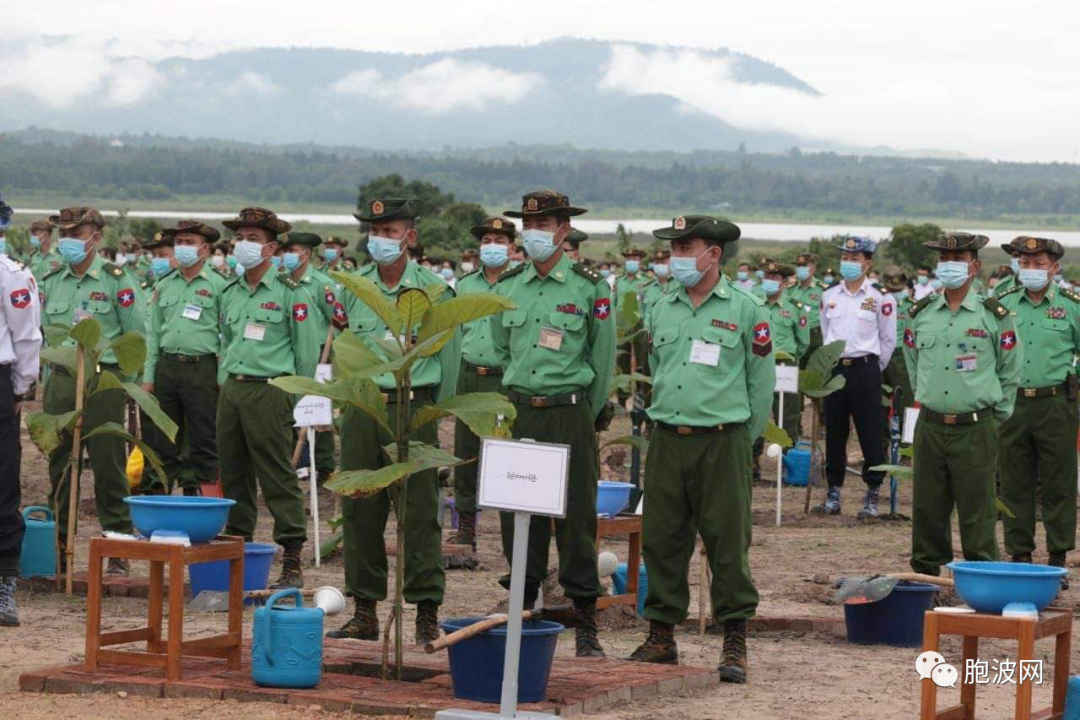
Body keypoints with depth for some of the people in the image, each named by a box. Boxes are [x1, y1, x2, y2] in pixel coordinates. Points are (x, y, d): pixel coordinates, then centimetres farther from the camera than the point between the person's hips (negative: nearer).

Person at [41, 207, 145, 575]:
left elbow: (137, 338, -2)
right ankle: (59, 541, 15)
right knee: (59, 465, 7)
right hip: (60, 381, 5)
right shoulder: (51, 282, 12)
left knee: (108, 466, -2)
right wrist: (47, 384, 9)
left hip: (102, 382, -4)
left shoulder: (117, 280, -2)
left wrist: (128, 384, -7)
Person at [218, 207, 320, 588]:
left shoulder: (291, 293, -6)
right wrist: (224, 383, 17)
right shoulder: (231, 293, 13)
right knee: (234, 475, 9)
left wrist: (291, 397, -1)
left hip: (269, 392, -7)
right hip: (231, 392, 7)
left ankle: (293, 562, -7)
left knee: (278, 478, -8)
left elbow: (308, 351, -3)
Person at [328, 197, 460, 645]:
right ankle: (365, 612, 13)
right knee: (360, 511, 6)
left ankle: (427, 615, 1)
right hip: (362, 410, 4)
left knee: (419, 515, -4)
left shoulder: (433, 290, -4)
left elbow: (450, 356, 4)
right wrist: (359, 397, 15)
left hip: (413, 410, -4)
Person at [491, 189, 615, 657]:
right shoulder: (506, 287, 7)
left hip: (570, 414, -4)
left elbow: (603, 358, 3)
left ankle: (586, 626, 2)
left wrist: (584, 413, 8)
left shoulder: (589, 288, -4)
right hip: (518, 413, 4)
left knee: (576, 515, -2)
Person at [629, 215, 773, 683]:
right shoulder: (662, 310, 11)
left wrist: (742, 437, 5)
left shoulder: (744, 309, -3)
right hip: (667, 440, 5)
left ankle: (734, 643, 2)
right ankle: (661, 635, 15)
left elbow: (761, 380, 2)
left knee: (728, 544, -3)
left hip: (721, 442, -5)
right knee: (661, 540, 6)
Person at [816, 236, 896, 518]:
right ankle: (833, 493, 13)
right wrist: (835, 363, 15)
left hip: (865, 370, -4)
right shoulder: (829, 296, 9)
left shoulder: (880, 298, -3)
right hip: (833, 368, 4)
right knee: (834, 434, 6)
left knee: (870, 436, -3)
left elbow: (888, 340, 3)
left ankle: (872, 496, 3)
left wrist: (871, 369, 6)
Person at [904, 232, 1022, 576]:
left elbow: (1010, 371, 6)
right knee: (927, 509, 7)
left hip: (975, 429, -3)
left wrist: (996, 417, 5)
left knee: (977, 513, -1)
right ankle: (924, 575, 16)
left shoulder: (994, 315, -2)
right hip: (929, 427, 3)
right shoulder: (922, 314, 8)